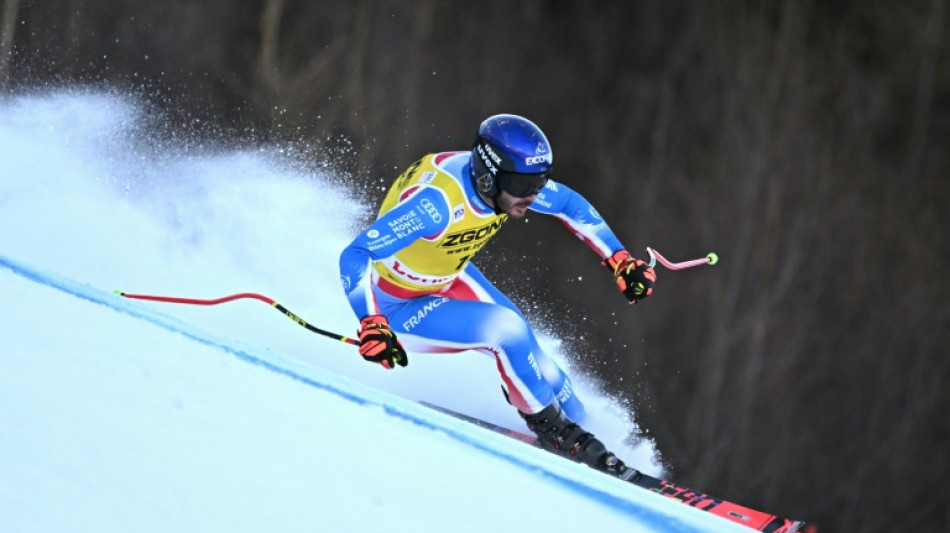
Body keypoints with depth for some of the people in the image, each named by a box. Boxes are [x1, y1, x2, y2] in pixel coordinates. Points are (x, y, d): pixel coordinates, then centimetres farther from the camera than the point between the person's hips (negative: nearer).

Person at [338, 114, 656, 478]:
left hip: (447, 279, 7)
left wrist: (620, 261, -2)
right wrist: (372, 325, -53)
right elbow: (355, 256, -40)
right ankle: (551, 427, -3)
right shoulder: (437, 202, -39)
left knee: (535, 364, 0)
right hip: (397, 308, -7)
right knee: (504, 329, -24)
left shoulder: (506, 180, -17)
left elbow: (571, 205, 3)